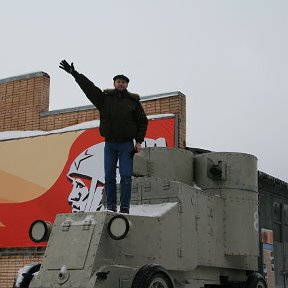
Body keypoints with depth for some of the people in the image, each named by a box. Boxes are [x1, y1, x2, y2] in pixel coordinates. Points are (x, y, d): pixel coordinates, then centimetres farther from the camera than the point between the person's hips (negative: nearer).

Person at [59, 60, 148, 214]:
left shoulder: (134, 101, 4)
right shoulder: (105, 97, 7)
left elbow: (142, 122, 6)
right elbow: (88, 86, 3)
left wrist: (139, 141, -3)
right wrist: (73, 73, -3)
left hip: (126, 144, -2)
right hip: (110, 144, 2)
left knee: (126, 176, -6)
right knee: (109, 176, 1)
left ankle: (125, 207, -3)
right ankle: (111, 206, 5)